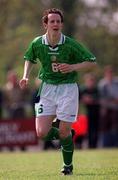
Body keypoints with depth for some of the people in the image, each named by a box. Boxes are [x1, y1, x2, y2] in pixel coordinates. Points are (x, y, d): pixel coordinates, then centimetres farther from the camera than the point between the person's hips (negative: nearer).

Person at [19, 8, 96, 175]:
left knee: (64, 132, -4)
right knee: (42, 133, -8)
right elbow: (29, 59, 17)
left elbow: (92, 61, -6)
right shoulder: (37, 43, -5)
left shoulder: (71, 44, -14)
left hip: (68, 88, -3)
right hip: (47, 88, 3)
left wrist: (73, 67, -20)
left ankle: (68, 165, 22)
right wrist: (26, 76, 2)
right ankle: (66, 136, 25)